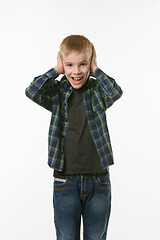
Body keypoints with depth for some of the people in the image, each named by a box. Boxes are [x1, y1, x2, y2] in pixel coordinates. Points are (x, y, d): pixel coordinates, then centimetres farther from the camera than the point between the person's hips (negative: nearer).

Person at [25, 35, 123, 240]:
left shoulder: (98, 91, 0)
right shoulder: (57, 92, 0)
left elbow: (116, 92, -20)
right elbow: (32, 92, -16)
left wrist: (95, 70, -10)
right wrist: (56, 70, -9)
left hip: (98, 180, 0)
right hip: (65, 181, 0)